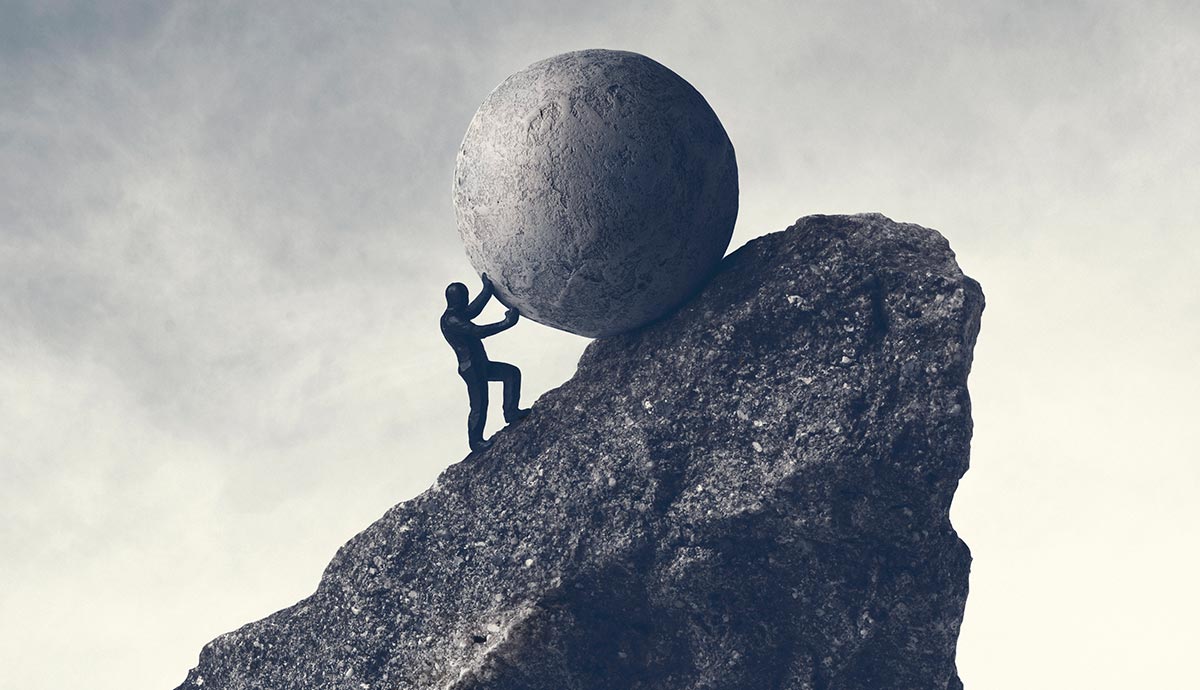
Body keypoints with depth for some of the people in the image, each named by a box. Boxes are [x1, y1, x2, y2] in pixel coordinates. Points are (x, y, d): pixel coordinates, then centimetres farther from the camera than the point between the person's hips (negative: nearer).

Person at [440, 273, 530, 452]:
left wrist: (488, 289, 22)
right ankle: (475, 441, 12)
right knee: (479, 406, -3)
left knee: (512, 373, 12)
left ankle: (511, 412, 10)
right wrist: (505, 324, -24)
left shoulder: (457, 315, 11)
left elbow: (474, 309, 24)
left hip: (480, 365, 10)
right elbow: (478, 332, -28)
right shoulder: (450, 320, -21)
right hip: (471, 368, -10)